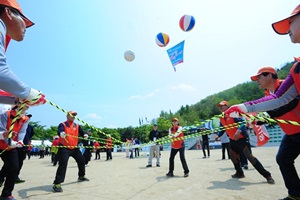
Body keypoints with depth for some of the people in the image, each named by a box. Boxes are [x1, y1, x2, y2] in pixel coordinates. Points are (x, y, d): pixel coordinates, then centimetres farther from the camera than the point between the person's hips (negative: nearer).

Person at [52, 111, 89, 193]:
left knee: (81, 160, 15)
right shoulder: (63, 124, -7)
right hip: (64, 148, -6)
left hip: (74, 148, 6)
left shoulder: (77, 126, 10)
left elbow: (81, 132, 0)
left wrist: (84, 135, -24)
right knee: (63, 164, -17)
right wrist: (61, 133, -51)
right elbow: (59, 131, -27)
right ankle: (57, 184, -9)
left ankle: (81, 177, 37)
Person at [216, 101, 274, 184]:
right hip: (233, 140, 8)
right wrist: (218, 135, -1)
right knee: (233, 156, 15)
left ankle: (267, 175, -3)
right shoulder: (221, 118, 6)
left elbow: (243, 122, -25)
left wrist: (239, 130, -42)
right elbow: (222, 128, 16)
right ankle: (240, 173, 33)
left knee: (250, 156, -13)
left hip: (241, 138, -8)